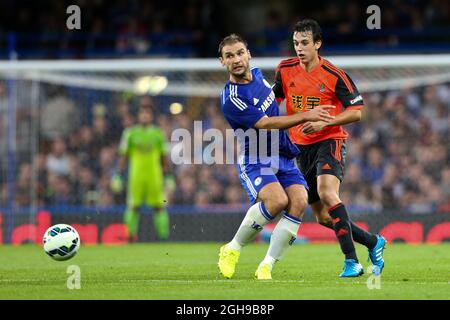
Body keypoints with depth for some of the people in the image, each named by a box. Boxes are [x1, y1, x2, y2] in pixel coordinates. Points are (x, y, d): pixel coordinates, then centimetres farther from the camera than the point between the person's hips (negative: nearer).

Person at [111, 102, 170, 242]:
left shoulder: (158, 133, 8)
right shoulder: (130, 133, 6)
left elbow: (164, 157, 11)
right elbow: (123, 156, 8)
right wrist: (118, 175, 3)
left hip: (155, 177, 0)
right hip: (136, 176, 0)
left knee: (159, 207, -3)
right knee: (133, 206, -2)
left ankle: (164, 235, 1)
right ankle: (131, 235, 5)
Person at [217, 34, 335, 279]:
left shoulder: (257, 75, 7)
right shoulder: (231, 99, -18)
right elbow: (265, 124, -21)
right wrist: (305, 116, -23)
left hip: (284, 157, 7)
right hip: (254, 162, -7)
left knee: (299, 201, -19)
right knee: (277, 200, -32)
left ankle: (266, 266, -14)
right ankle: (232, 250, -7)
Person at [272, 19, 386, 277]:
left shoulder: (334, 75, -11)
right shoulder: (285, 70, 2)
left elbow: (356, 112, -9)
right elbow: (274, 100, 19)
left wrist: (324, 122, -21)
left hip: (330, 142, -6)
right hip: (301, 147, 6)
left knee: (327, 193, -32)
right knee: (322, 217, 6)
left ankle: (351, 261, -31)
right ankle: (373, 242, 28)